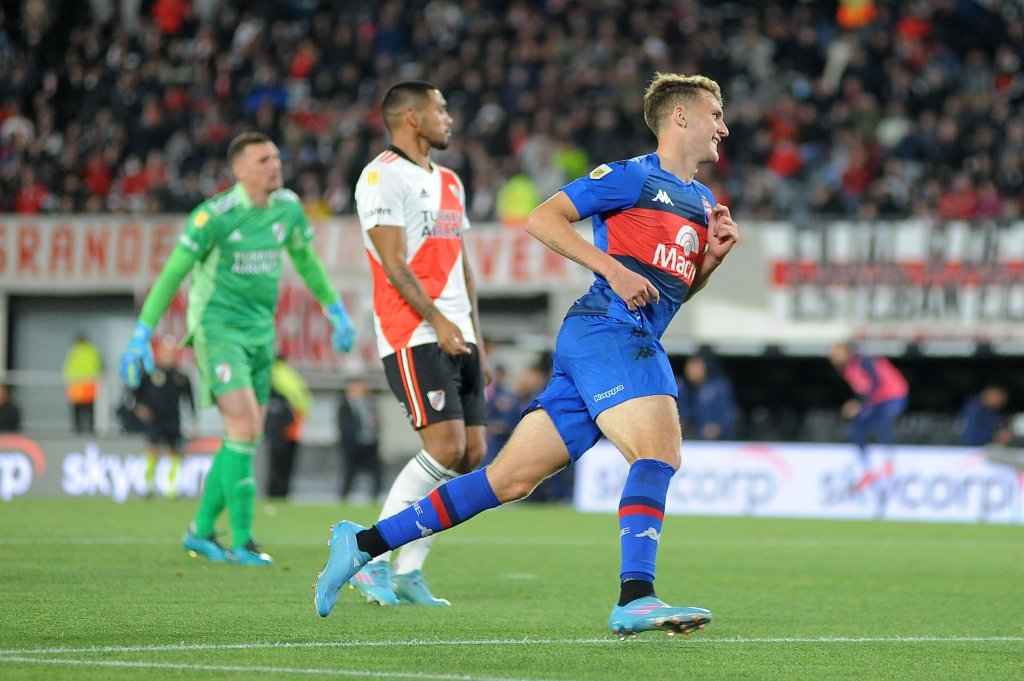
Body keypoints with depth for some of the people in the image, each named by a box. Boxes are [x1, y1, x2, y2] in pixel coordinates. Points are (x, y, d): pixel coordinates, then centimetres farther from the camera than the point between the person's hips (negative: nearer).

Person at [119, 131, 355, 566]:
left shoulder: (287, 207, 2)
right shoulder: (214, 216, -16)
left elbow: (305, 259, 21)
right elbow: (171, 274, -11)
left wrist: (336, 311, 22)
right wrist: (141, 337, -13)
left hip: (260, 333, 7)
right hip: (217, 330, -7)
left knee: (244, 439, 8)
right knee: (245, 431, -18)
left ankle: (200, 531, 21)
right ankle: (243, 543, -12)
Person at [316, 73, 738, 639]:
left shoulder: (702, 201, 24)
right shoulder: (631, 177, -2)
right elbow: (543, 218, -7)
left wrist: (714, 254, 13)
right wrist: (613, 268, -15)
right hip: (606, 331, -8)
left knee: (511, 477, 3)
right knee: (660, 452, -25)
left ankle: (364, 543, 8)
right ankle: (635, 600, -33)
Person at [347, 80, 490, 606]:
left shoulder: (449, 182, 22)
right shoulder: (383, 176, -6)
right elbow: (393, 262, -14)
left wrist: (476, 338, 19)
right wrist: (436, 318, -22)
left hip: (457, 337, 9)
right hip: (413, 336, -9)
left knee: (472, 454, 1)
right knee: (446, 448, -18)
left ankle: (408, 571, 6)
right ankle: (371, 559, -9)